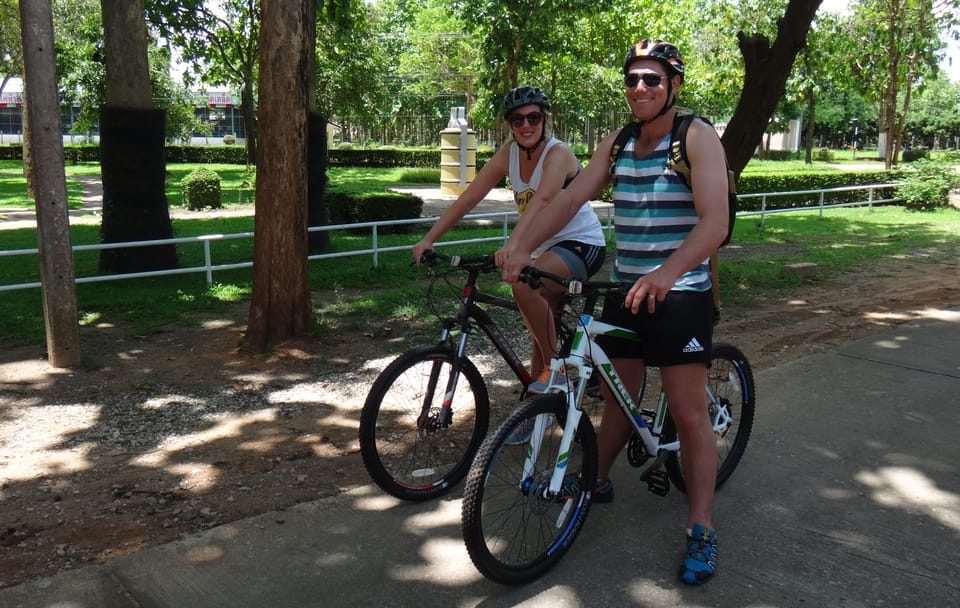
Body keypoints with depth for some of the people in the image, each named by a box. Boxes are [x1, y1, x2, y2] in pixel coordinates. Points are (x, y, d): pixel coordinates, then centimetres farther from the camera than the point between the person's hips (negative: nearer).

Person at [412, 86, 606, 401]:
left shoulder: (558, 153, -19)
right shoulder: (508, 154, -1)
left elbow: (539, 205, -36)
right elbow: (468, 198, -5)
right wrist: (428, 239, -13)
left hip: (582, 244, -7)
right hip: (547, 248, 7)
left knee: (524, 283, -33)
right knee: (542, 336, 11)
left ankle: (554, 367, -18)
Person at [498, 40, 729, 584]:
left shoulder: (697, 136, -10)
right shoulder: (618, 142, 8)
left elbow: (715, 221, -22)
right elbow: (569, 198, -1)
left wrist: (668, 273, -38)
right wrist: (520, 245, -17)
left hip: (681, 294, -5)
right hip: (625, 289, 6)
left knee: (689, 412, -3)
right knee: (619, 395, 18)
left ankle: (701, 529, 8)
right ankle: (597, 480, 38)